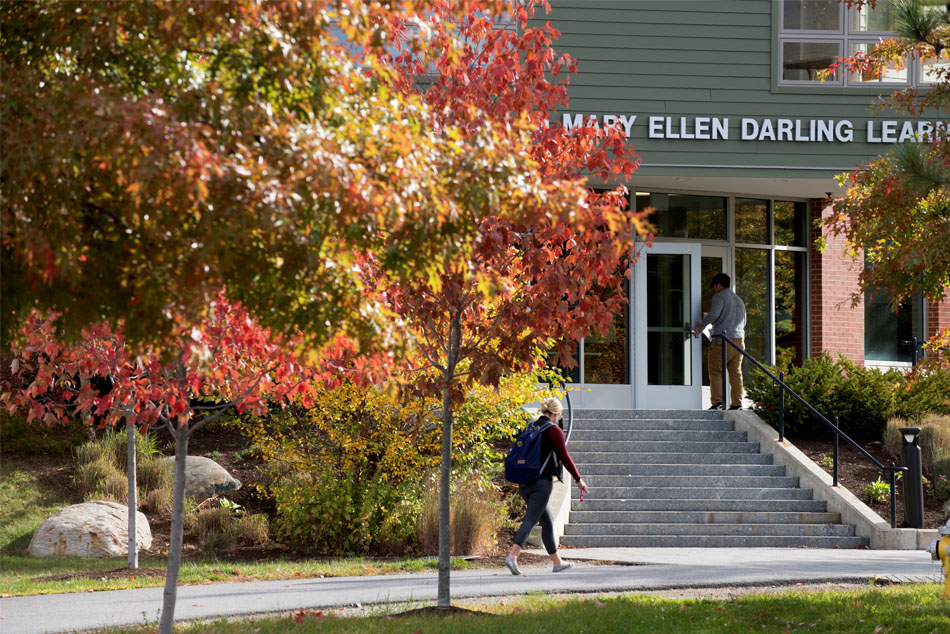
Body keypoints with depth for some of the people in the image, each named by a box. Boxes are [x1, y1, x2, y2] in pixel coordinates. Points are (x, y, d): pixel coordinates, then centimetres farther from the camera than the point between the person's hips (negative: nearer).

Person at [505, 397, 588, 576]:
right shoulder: (554, 431, -6)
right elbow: (565, 458, -5)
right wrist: (578, 480, 5)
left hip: (525, 483, 7)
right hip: (542, 482, -7)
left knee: (547, 522, 16)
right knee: (530, 520, -12)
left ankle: (557, 562, 21)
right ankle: (512, 555, -28)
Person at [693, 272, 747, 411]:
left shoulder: (720, 296, -2)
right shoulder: (739, 300, 23)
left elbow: (714, 313, -18)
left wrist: (701, 326, -7)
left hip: (722, 340, -7)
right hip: (738, 340, 7)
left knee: (716, 372, -5)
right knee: (736, 373, 6)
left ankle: (717, 402, -14)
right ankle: (737, 403, 1)